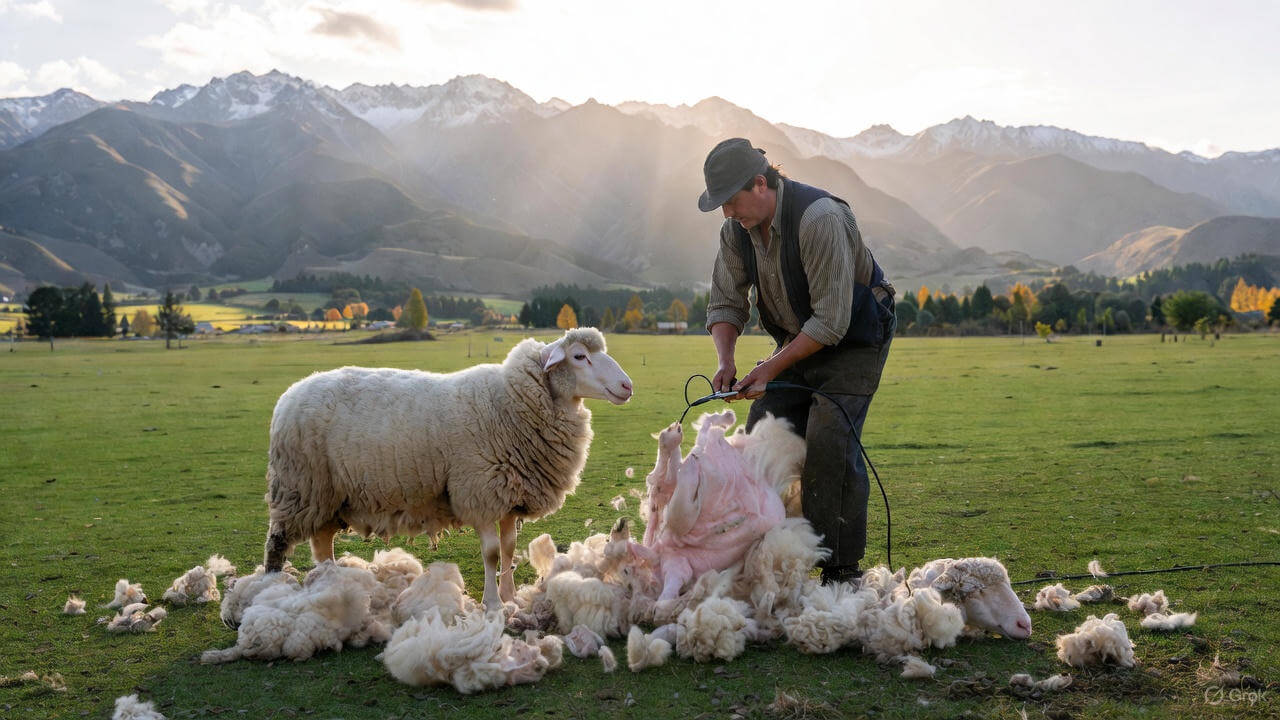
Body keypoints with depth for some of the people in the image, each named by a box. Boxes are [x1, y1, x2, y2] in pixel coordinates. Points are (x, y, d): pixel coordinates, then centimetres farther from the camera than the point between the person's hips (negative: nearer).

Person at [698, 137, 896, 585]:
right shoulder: (737, 229, -8)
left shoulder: (820, 219, -31)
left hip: (854, 341, -7)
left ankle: (843, 568, -9)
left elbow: (831, 321, -30)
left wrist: (771, 368, -28)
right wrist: (726, 361, -18)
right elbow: (725, 303, 0)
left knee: (828, 443, -19)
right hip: (798, 341, 7)